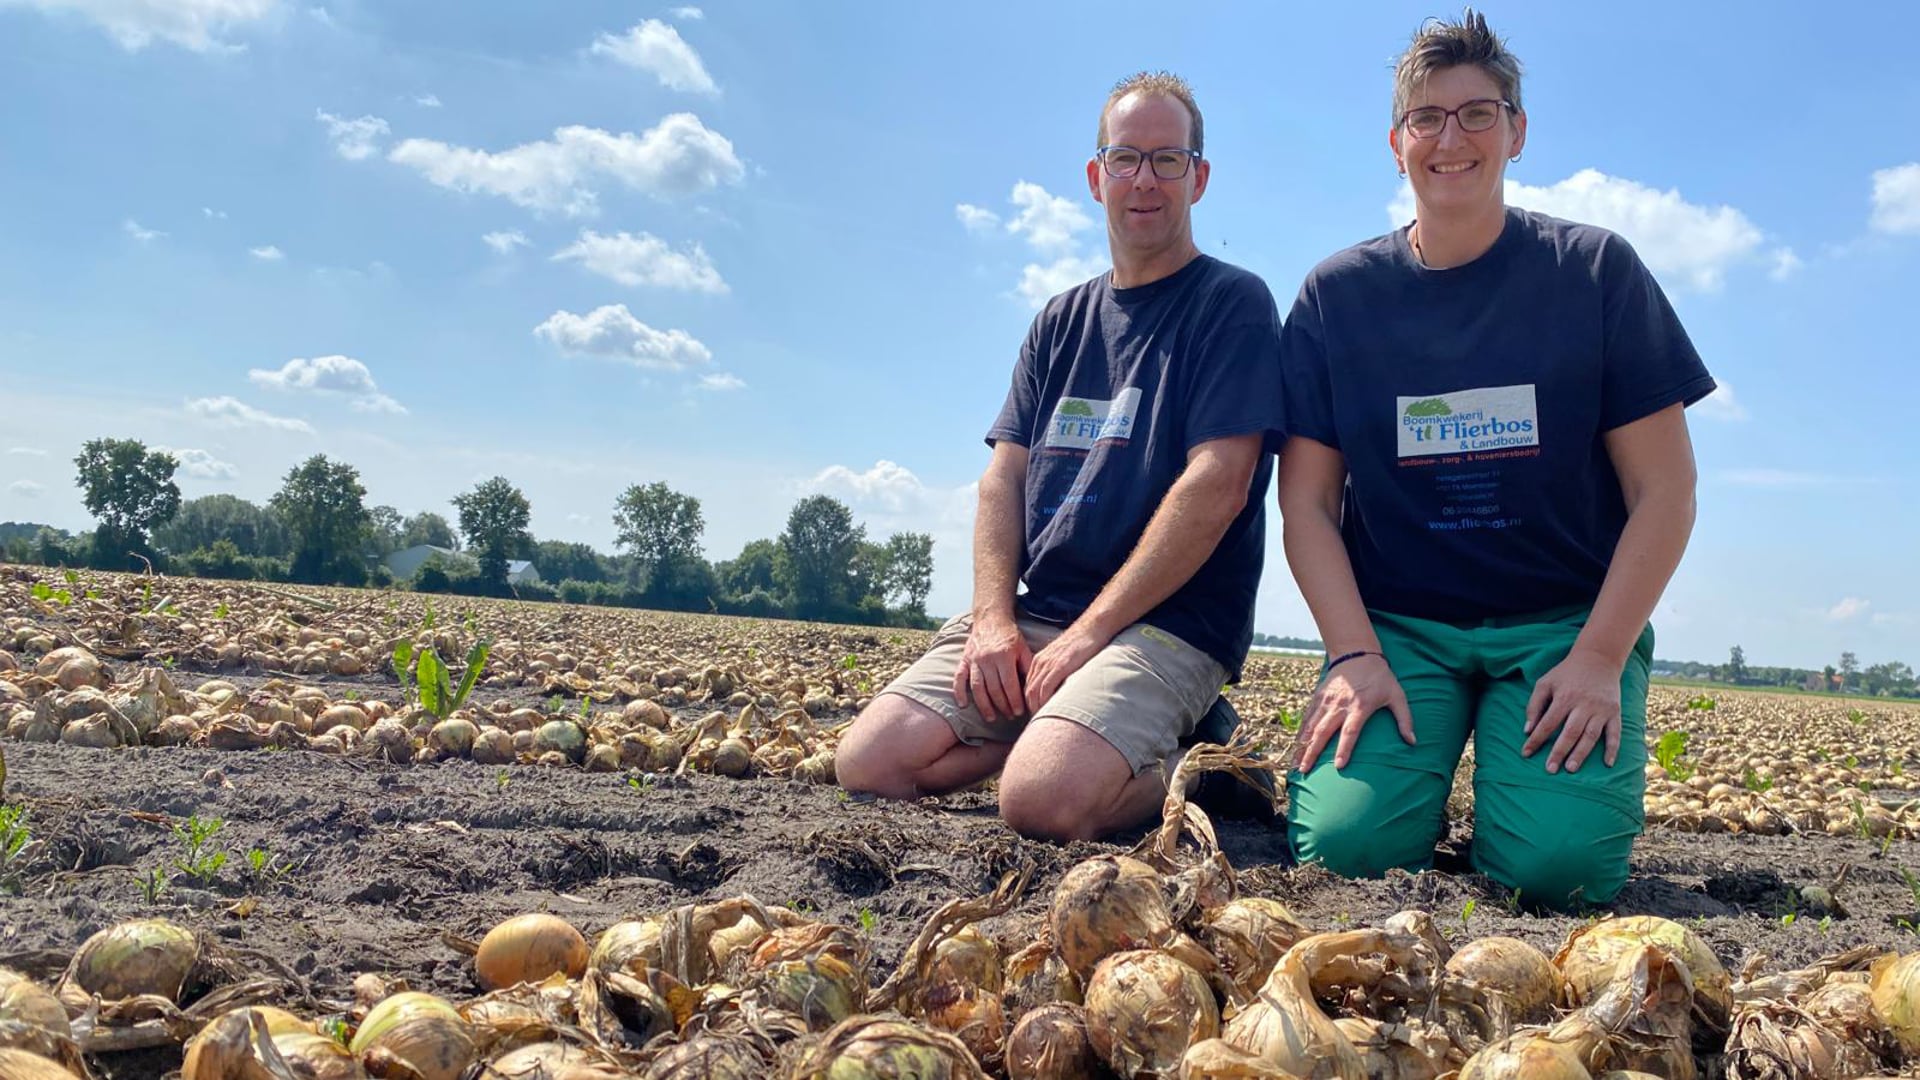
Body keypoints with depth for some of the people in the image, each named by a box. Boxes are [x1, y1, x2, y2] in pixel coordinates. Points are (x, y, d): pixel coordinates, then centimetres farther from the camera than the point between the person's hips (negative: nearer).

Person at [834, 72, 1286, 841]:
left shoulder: (1232, 305, -2)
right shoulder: (1063, 321, 17)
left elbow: (1216, 486, -13)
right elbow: (1005, 474, 11)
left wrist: (1089, 631, -16)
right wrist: (993, 617, -5)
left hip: (1168, 625, -6)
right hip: (1032, 614, 6)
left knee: (1042, 799, -30)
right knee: (869, 762, -10)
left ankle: (1175, 765, 1)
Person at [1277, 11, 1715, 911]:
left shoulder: (1594, 272, 1)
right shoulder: (1338, 294, 4)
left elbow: (1663, 490, -1)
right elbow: (1307, 501, 0)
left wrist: (1598, 657, -13)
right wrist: (1355, 657, -13)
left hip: (1567, 621, 0)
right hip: (1395, 623, 1)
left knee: (1558, 863, -23)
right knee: (1345, 844, -23)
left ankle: (1516, 762, 9)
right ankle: (1420, 762, 9)